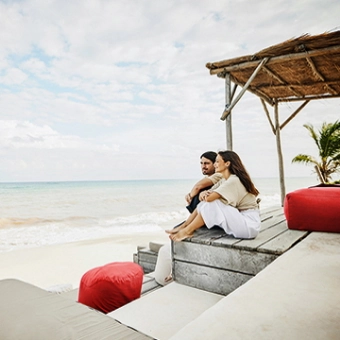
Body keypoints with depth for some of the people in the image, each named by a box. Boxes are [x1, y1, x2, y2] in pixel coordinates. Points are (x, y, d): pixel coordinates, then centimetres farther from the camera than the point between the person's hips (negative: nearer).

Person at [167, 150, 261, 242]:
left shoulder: (234, 180, -19)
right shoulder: (224, 181, 10)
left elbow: (209, 198, -26)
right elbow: (206, 195, 6)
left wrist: (207, 195, -2)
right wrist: (203, 193, -18)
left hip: (249, 224, -9)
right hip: (239, 219, 9)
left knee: (211, 203, -20)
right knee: (205, 202, -2)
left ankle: (187, 231, -8)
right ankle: (182, 227, 1)